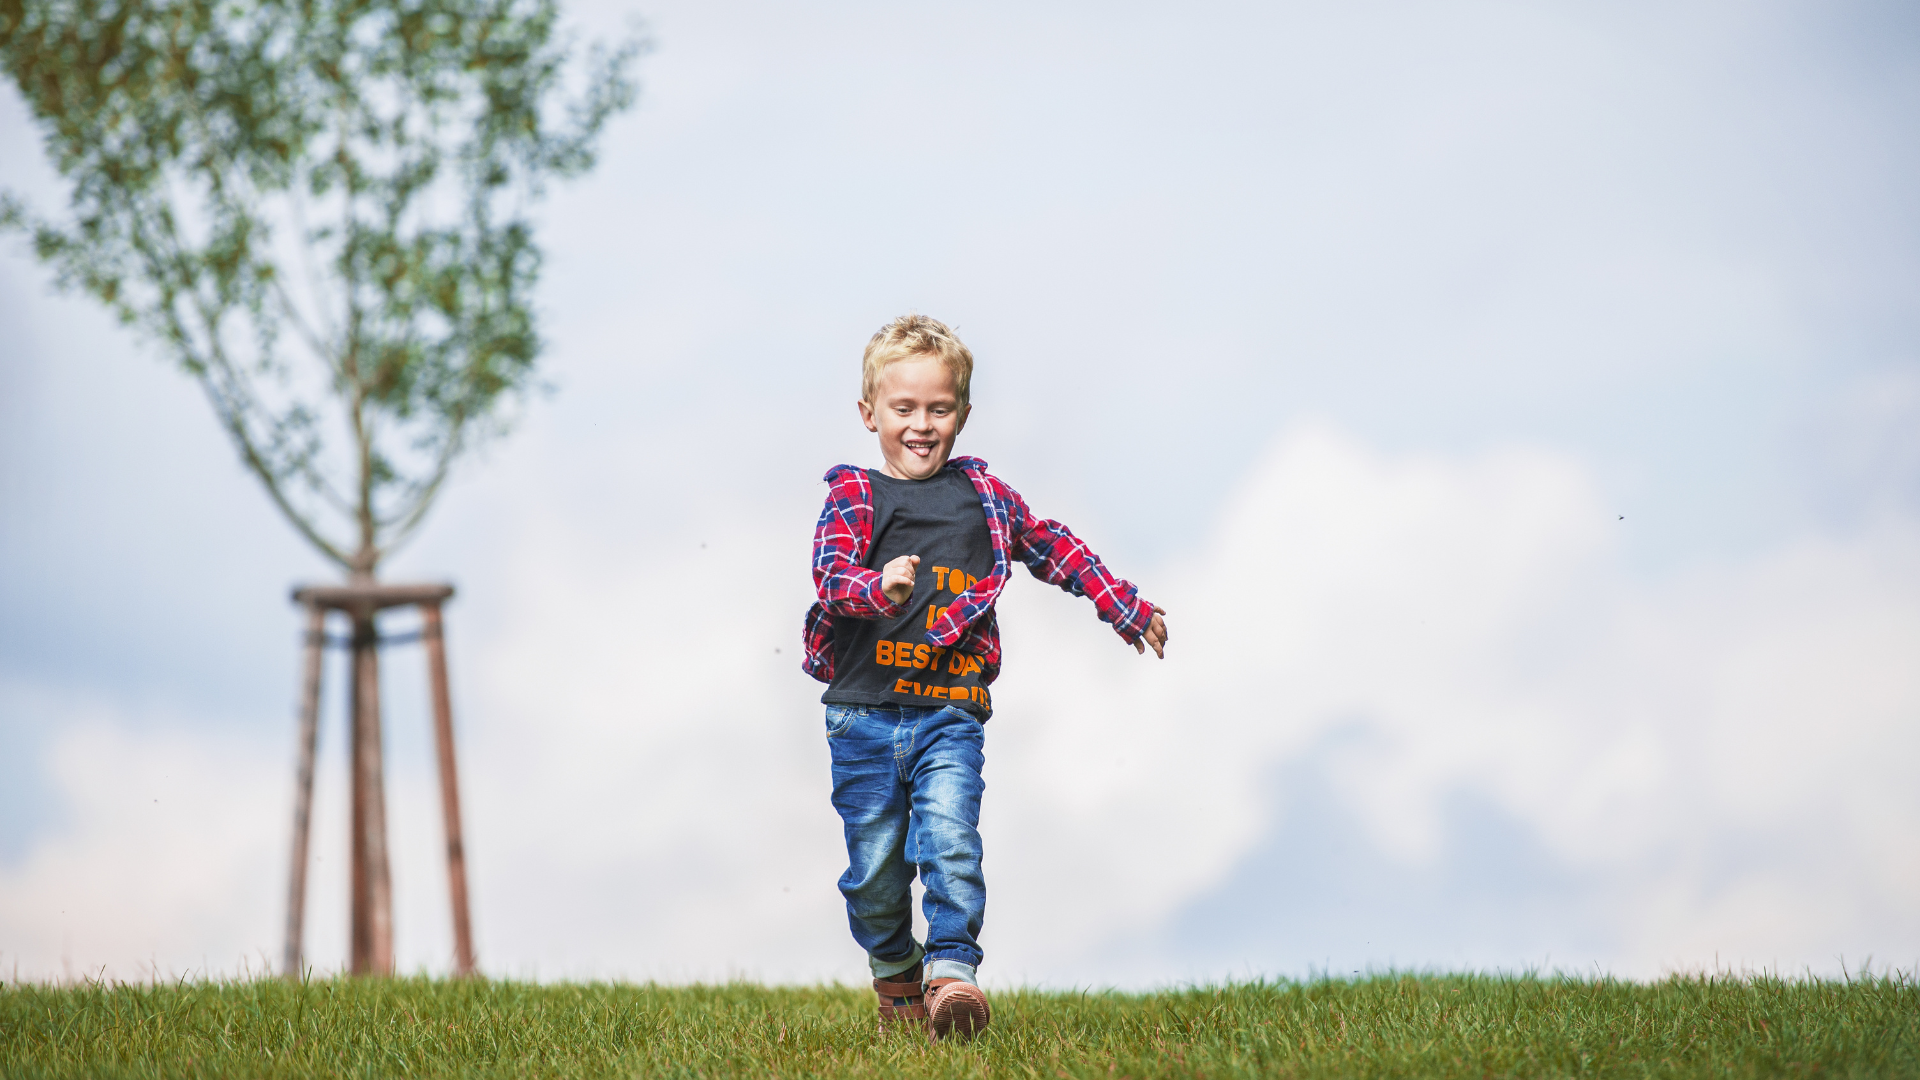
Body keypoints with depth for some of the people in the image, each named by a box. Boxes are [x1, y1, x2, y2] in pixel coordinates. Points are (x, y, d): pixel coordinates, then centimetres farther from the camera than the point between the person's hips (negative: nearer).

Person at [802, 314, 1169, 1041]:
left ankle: (952, 974, -20)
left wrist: (1124, 607, 26)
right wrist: (877, 586, -35)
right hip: (864, 713, -1)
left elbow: (1054, 548, 23)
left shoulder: (981, 495, 10)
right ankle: (895, 976, 26)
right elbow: (830, 577, -13)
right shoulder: (853, 496, 1)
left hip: (950, 714, 1)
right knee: (874, 865, 5)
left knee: (950, 839, -19)